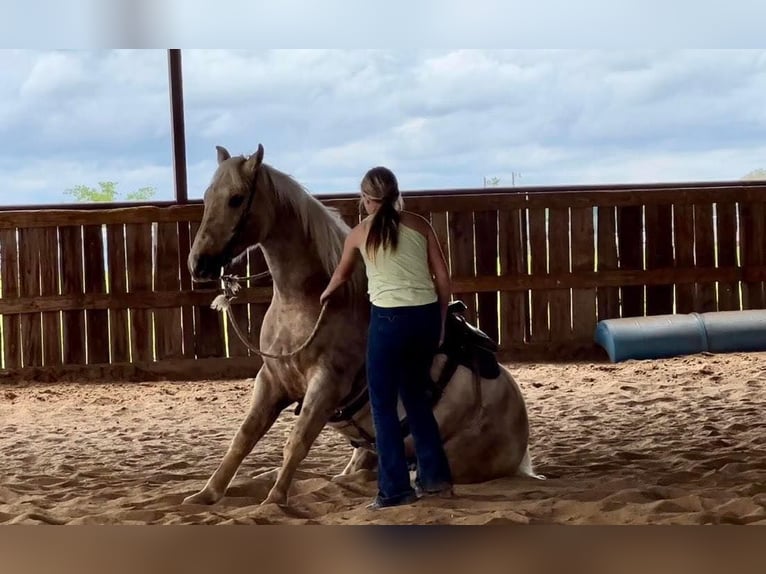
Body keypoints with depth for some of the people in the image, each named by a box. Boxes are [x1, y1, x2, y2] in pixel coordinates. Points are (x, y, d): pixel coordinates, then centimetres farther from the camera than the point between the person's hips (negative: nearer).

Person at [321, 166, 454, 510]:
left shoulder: (360, 232, 4)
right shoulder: (420, 225, 7)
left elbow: (341, 275, 23)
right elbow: (443, 278, 5)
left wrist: (325, 294, 44)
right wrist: (441, 321, 15)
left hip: (389, 319, -4)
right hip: (426, 315, 4)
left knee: (383, 403, 8)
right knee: (416, 395, 21)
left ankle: (395, 489, 6)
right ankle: (436, 476, 23)